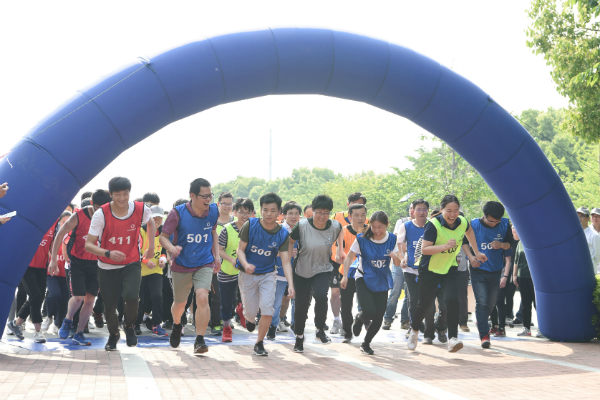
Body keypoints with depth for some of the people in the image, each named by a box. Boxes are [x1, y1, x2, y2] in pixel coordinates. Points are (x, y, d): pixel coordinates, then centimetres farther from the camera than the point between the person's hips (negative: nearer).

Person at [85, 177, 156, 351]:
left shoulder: (141, 209, -12)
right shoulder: (101, 214, -18)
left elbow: (150, 222, 15)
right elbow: (88, 245, -19)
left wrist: (151, 246, 10)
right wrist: (108, 253, -34)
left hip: (132, 264, 0)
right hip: (107, 267, 0)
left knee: (131, 296, -23)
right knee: (109, 306, 4)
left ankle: (129, 326, 9)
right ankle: (113, 334, 36)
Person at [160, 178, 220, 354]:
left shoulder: (213, 210, -4)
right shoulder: (178, 213, -15)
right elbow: (163, 236, -9)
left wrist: (216, 255, 9)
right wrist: (171, 248, -30)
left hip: (205, 265, 1)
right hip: (181, 265, -1)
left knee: (202, 297, -21)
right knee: (180, 304, 14)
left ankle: (200, 340, -14)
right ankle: (177, 325, 49)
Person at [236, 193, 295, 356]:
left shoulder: (282, 234, -10)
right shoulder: (250, 226, -14)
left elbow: (285, 261, -12)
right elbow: (240, 249, -8)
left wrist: (290, 284, -25)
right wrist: (245, 264, -30)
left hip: (268, 275, 1)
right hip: (247, 275, -1)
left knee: (267, 310, -13)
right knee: (251, 312, 4)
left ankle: (259, 344, 9)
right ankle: (249, 318, 45)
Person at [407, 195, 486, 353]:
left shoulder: (462, 222, -7)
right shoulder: (433, 225, -23)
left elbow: (469, 231, 19)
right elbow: (424, 249, -28)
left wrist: (476, 253, 22)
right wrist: (445, 246, -39)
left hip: (450, 269, 3)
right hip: (430, 270, -3)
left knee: (452, 300, -18)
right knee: (424, 303, 9)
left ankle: (452, 338, -17)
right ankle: (414, 330, 37)